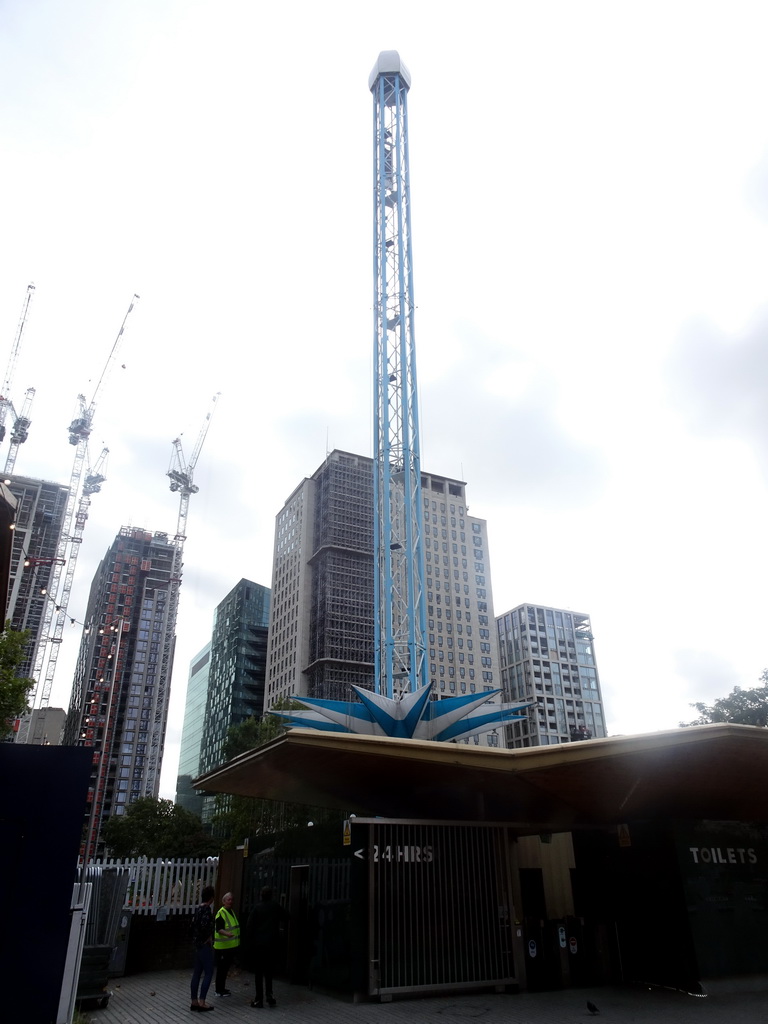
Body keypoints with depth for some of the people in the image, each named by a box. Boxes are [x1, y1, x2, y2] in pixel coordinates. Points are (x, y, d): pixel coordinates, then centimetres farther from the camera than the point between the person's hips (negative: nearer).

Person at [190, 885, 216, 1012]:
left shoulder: (199, 909, 10)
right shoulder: (207, 909, -17)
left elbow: (194, 924, 15)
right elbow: (204, 925, -31)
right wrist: (209, 937, -16)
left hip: (198, 944, 9)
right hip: (205, 944, -9)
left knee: (197, 973, 11)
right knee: (208, 973, -3)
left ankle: (194, 1002, 14)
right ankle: (201, 1002, -4)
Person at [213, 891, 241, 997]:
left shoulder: (231, 912, 13)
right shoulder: (221, 913, -16)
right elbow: (219, 929, -25)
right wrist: (227, 933, -42)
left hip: (231, 946, 9)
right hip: (222, 947, -9)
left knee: (225, 968, 17)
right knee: (221, 969, -2)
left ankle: (222, 988, 28)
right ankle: (219, 990, 8)